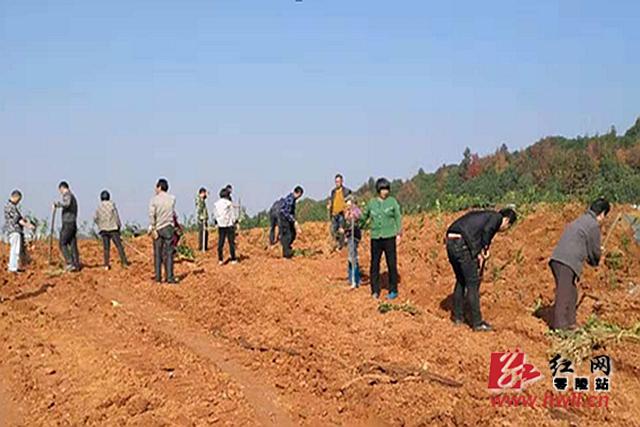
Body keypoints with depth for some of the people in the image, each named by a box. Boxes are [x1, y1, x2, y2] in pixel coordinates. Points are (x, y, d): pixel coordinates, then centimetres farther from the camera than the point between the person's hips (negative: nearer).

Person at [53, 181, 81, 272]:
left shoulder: (67, 194, -7)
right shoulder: (73, 196, 23)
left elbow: (67, 203, -31)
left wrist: (56, 204, -21)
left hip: (67, 223, -9)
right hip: (73, 223, 9)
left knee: (63, 244, -6)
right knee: (73, 245, 6)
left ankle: (70, 263, -14)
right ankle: (76, 265, 4)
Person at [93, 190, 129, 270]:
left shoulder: (99, 206, 7)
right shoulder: (112, 204, -2)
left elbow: (95, 218, 4)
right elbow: (116, 216, -3)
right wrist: (119, 225, 7)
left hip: (103, 229, 3)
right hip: (113, 228, -3)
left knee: (106, 248, 5)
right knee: (119, 245, -3)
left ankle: (106, 265, 1)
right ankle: (124, 262, -7)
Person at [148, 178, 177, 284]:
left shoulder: (154, 200, -5)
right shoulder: (172, 199, 0)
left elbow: (152, 215, -11)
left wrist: (152, 229, -9)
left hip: (158, 228, 0)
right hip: (168, 227, 0)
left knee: (157, 254, 7)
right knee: (168, 253, 1)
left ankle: (158, 277, 8)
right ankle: (169, 277, -3)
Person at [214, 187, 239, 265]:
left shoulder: (216, 204, 2)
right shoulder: (229, 204, -11)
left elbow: (216, 215, 8)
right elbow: (233, 215, -7)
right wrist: (235, 221, 6)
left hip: (220, 225, 4)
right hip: (229, 225, -4)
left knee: (220, 243, 6)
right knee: (231, 242, 3)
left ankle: (220, 260, 5)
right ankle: (233, 259, 5)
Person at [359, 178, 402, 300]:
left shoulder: (392, 201, 2)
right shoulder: (371, 203, 10)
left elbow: (398, 216, -3)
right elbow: (364, 217, 21)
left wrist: (399, 229, -16)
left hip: (389, 237, -2)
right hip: (375, 238, 3)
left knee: (392, 264, 0)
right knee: (374, 264, 3)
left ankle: (393, 291, 9)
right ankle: (375, 291, 12)